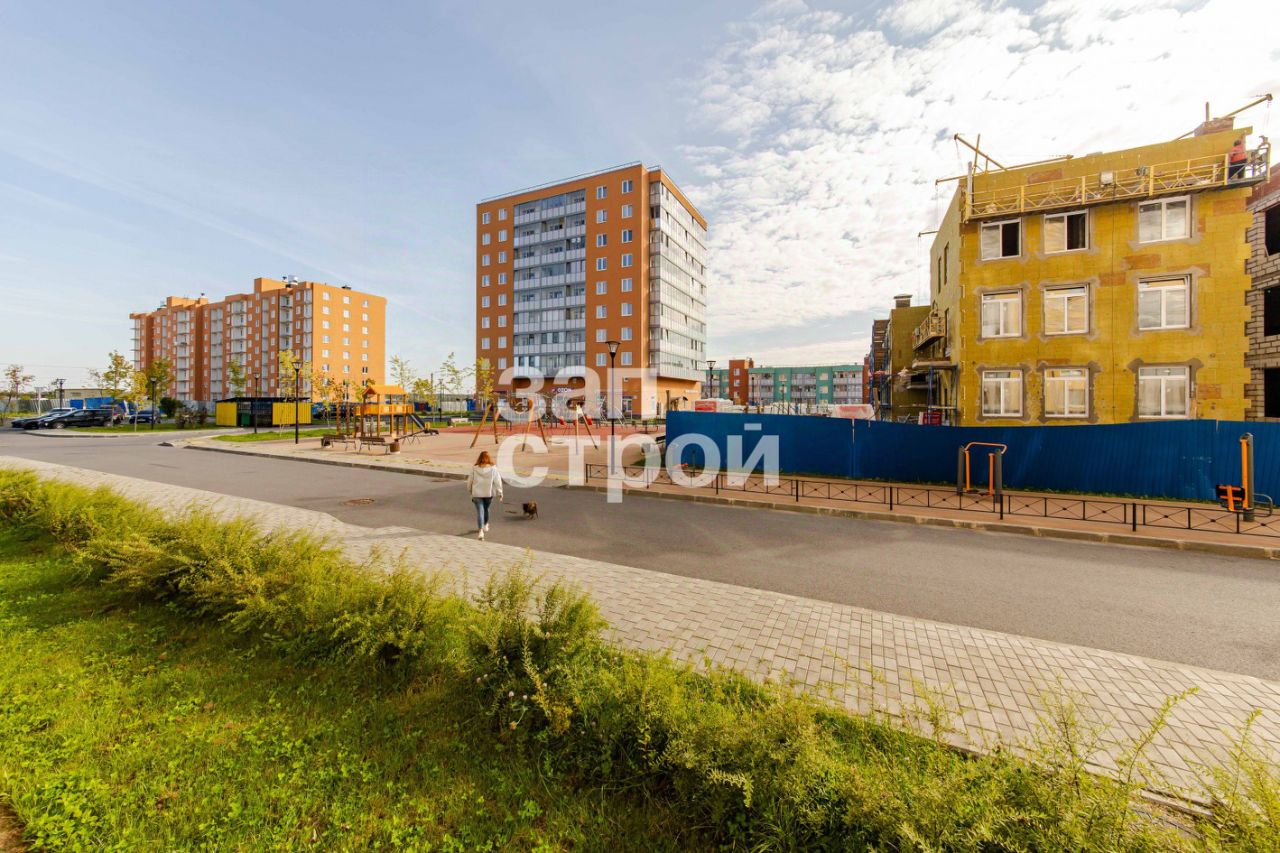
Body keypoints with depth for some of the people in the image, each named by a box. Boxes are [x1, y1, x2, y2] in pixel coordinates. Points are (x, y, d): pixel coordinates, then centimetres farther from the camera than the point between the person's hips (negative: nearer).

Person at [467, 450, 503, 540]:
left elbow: (470, 481, 2)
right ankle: (485, 525, 42)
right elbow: (497, 481, -7)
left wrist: (469, 491, 19)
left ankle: (480, 530, -14)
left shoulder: (474, 468, -7)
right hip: (489, 493, 1)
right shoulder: (493, 469, -9)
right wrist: (499, 493, 0)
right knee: (486, 509, 23)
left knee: (480, 511, -1)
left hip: (477, 493, -1)